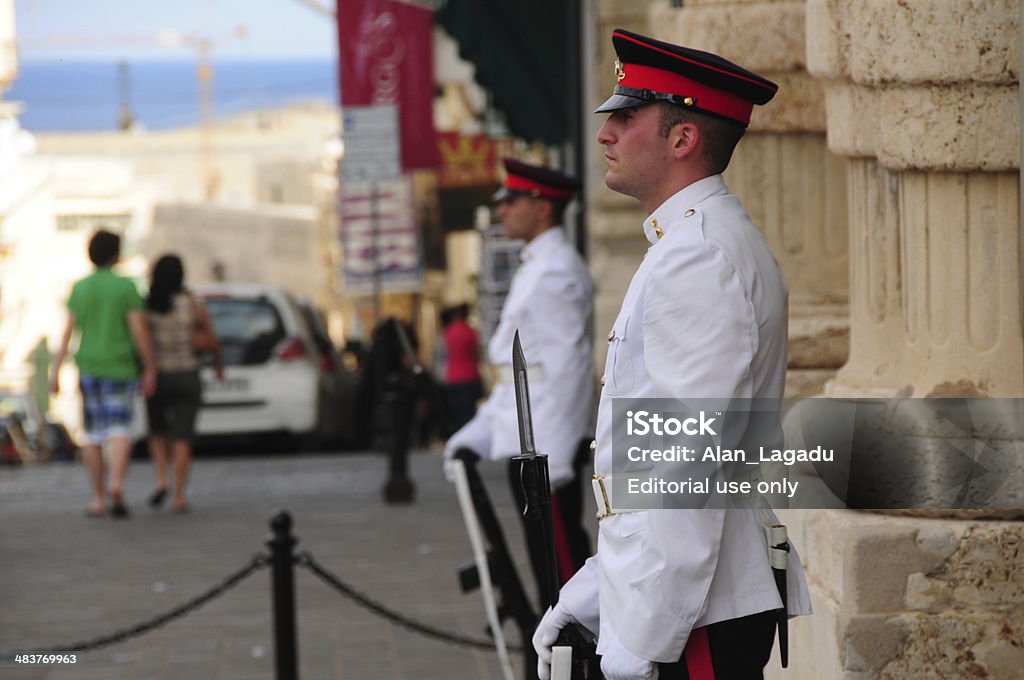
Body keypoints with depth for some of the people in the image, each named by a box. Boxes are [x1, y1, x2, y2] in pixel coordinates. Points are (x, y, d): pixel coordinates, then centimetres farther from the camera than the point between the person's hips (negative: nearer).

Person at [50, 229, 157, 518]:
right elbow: (139, 331, -9)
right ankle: (116, 484, -30)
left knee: (93, 434, 11)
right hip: (119, 367, -3)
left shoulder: (80, 289, 3)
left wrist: (56, 371, 3)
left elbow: (68, 332, 1)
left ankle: (98, 498, 14)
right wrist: (150, 368, -2)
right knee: (119, 429, -6)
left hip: (88, 367, 3)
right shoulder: (125, 287, -6)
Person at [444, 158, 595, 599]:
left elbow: (566, 364, -20)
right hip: (526, 441, 10)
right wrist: (482, 429, 19)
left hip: (548, 443, -10)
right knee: (547, 551, 12)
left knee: (562, 555, -9)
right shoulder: (535, 268, 18)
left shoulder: (558, 271, -14)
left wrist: (551, 453, -24)